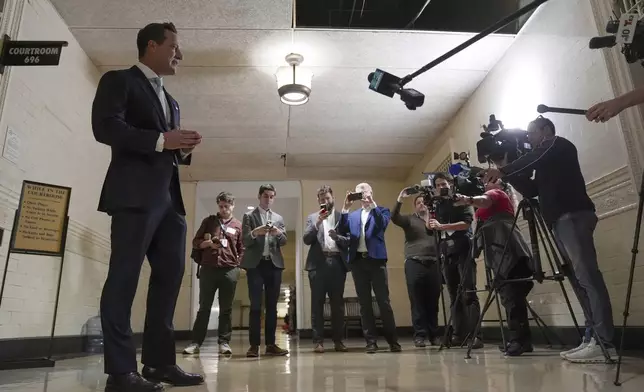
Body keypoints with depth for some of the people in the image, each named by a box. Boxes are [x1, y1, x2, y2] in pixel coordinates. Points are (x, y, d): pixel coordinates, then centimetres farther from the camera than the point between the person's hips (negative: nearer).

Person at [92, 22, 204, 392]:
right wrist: (161, 140, -15)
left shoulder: (171, 101, 27)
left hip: (169, 197, 8)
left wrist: (183, 149, 6)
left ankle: (160, 361, 11)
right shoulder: (119, 80, 5)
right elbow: (105, 127, -11)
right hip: (135, 194, -8)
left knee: (170, 274, 4)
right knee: (124, 277, -6)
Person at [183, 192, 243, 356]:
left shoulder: (238, 225, 11)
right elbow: (196, 242, 10)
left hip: (230, 270, 0)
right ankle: (196, 342, 9)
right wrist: (209, 243, -9)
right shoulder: (209, 221, 12)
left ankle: (224, 342, 9)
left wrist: (237, 265, -2)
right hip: (208, 268, 0)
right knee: (204, 307, 4)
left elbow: (242, 249, 11)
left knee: (226, 309, 3)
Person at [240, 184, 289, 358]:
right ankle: (254, 345, 0)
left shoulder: (278, 218, 16)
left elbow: (284, 241, 7)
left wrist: (278, 233, -14)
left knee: (272, 306, 5)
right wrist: (255, 233, -24)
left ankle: (271, 344, 9)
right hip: (255, 264, -3)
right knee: (255, 305, -4)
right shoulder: (249, 216, 5)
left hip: (274, 264, 3)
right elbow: (245, 241, -4)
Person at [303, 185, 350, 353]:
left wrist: (337, 237, -15)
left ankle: (338, 340, 12)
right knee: (317, 303, -1)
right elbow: (306, 239, 1)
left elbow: (349, 240, 4)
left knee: (338, 303, 3)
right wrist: (317, 222, -9)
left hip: (337, 262, 0)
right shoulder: (312, 217, 14)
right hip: (318, 263, 0)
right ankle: (318, 341, 4)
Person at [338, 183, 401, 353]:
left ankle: (392, 340, 9)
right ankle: (371, 341, 10)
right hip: (358, 261, 3)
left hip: (376, 259, -3)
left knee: (383, 301, -1)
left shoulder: (381, 210, 9)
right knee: (364, 302, 4)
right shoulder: (353, 215, 18)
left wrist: (372, 204, -15)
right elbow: (342, 232, 3)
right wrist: (345, 208, -5)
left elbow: (383, 225, -11)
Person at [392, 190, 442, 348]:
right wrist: (400, 200, -18)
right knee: (417, 302, -1)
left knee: (433, 302, 5)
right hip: (414, 264, -2)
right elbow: (394, 218, -10)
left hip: (433, 264, 2)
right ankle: (419, 335, 5)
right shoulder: (409, 219, 11)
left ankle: (434, 334, 15)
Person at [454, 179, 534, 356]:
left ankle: (519, 339, -21)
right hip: (502, 253, 10)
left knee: (511, 295, -17)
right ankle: (521, 339, 8)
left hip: (507, 251, -10)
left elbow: (484, 200, -19)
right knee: (511, 295, 6)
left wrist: (467, 200, -38)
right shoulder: (495, 198, 35)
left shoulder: (497, 193, 7)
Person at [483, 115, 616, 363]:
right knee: (578, 279, 2)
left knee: (587, 276, -15)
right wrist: (508, 174, 13)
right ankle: (593, 339, 0)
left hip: (572, 217, -9)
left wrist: (502, 170, -10)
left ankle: (604, 343, -18)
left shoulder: (559, 145, 6)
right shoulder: (545, 165, 29)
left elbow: (532, 159, -13)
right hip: (561, 221, 9)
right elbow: (531, 190, 23)